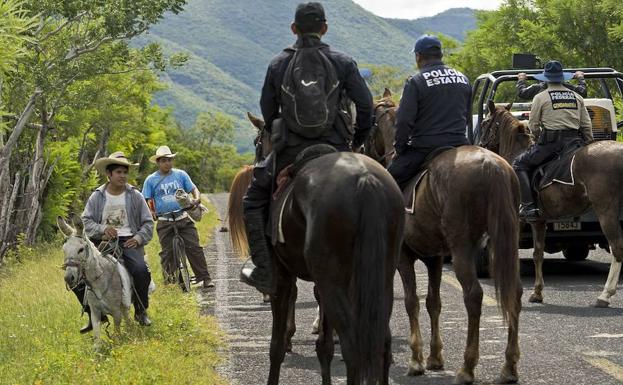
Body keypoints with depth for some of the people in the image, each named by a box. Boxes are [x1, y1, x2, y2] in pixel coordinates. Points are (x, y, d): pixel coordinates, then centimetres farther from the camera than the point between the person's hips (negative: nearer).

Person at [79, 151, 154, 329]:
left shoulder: (135, 196, 8)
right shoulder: (97, 196, 8)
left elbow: (148, 222, 10)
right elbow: (86, 221, 4)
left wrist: (139, 238, -9)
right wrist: (103, 229, -15)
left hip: (128, 241, -1)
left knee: (141, 271, -30)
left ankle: (141, 311, -2)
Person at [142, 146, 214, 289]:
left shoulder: (180, 175, 8)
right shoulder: (151, 180, 5)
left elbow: (193, 189, 9)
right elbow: (146, 201, 7)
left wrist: (197, 199, -13)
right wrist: (150, 212, -13)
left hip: (183, 219, 0)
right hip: (164, 222, 0)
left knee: (194, 248, -8)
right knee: (167, 252, 1)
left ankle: (205, 278, -6)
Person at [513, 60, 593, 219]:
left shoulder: (541, 98, 1)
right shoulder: (577, 97, 14)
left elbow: (533, 126, 3)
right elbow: (586, 125, 11)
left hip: (551, 142, -4)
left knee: (519, 165, 7)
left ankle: (528, 205, -8)